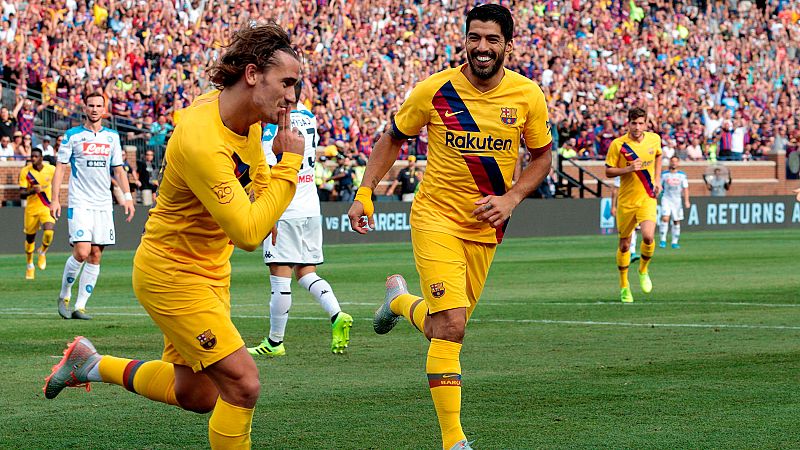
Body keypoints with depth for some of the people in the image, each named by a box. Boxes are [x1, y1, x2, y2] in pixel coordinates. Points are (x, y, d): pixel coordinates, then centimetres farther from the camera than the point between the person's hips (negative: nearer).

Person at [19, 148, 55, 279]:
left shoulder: (51, 170, -5)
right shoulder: (25, 172, -9)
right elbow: (21, 194, -12)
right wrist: (32, 191, -31)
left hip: (47, 208, -1)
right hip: (31, 208, 1)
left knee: (48, 233, -24)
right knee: (30, 238, 9)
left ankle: (43, 252, 9)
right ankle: (30, 265, 31)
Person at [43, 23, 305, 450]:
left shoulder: (248, 116, -3)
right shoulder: (202, 143, -32)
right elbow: (247, 234, -34)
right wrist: (289, 164, -28)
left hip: (211, 270, 9)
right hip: (172, 274, -9)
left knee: (193, 396, 16)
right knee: (241, 383, -17)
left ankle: (91, 364, 35)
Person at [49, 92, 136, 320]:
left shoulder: (112, 137, 12)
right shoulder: (72, 136, 2)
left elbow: (118, 170, 15)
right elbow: (60, 167, 2)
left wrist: (127, 196, 1)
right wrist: (55, 199, -6)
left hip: (104, 204, 4)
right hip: (79, 203, -4)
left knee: (95, 256, 0)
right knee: (81, 252, -16)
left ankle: (80, 306, 6)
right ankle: (64, 296, 6)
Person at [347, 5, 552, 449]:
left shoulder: (528, 96, -6)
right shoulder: (434, 90, -10)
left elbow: (542, 156, 8)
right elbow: (393, 138, 5)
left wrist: (510, 199, -8)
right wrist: (364, 192, -3)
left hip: (484, 226, 4)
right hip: (436, 217, -3)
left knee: (445, 326, 13)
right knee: (450, 327, -18)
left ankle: (399, 300, 48)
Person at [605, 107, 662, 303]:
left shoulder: (654, 139, -1)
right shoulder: (618, 145, -10)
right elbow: (608, 171, -6)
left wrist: (657, 179, 10)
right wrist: (629, 169, -21)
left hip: (647, 198, 1)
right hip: (626, 200, -1)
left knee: (648, 237, -20)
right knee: (624, 244, 7)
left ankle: (643, 270, 10)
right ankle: (624, 286, 25)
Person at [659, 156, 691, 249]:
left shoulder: (682, 175, 5)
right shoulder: (664, 174, 4)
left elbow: (685, 189, 5)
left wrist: (686, 201, -3)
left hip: (677, 200, 2)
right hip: (666, 199, -2)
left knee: (677, 221, 4)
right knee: (665, 218, -19)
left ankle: (674, 242, 13)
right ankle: (663, 240, -15)